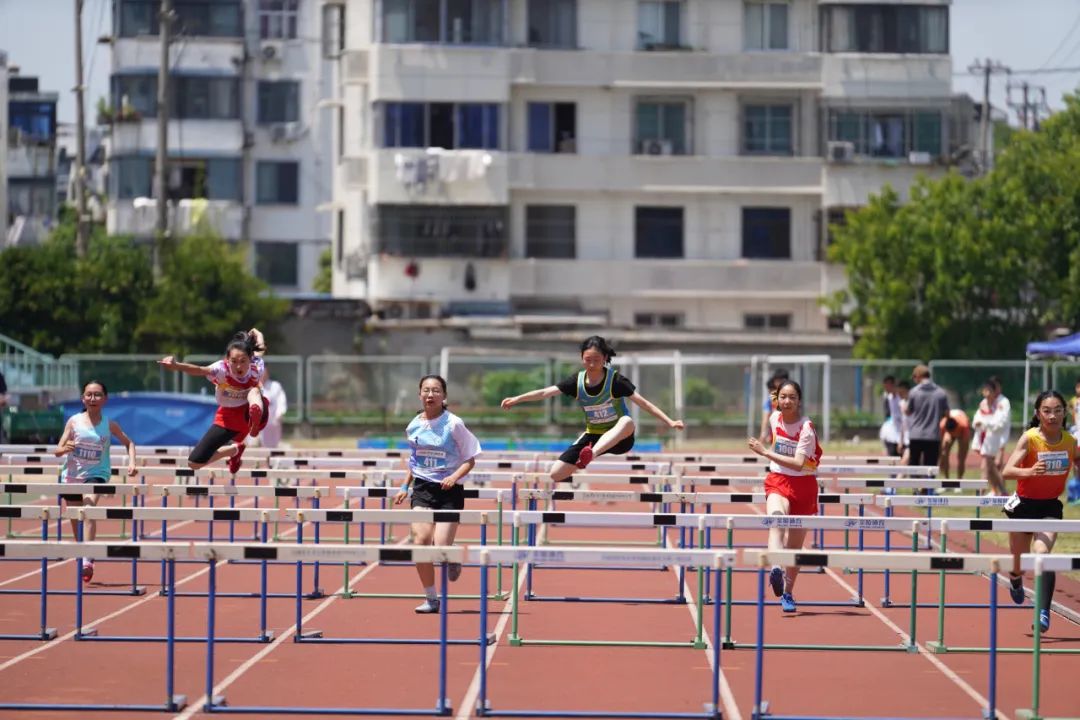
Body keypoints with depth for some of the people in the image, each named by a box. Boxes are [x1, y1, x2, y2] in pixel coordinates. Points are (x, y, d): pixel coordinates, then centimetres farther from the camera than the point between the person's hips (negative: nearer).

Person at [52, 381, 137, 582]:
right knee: (76, 521, 11)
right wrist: (65, 448, -29)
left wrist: (131, 462, -6)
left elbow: (129, 443, 12)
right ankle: (82, 559, 34)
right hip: (71, 475, 3)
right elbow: (57, 451, -5)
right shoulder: (74, 421, -3)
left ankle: (87, 561, -38)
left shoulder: (109, 425, -4)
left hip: (96, 474, -3)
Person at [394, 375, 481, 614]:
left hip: (449, 490, -3)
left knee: (441, 546, -14)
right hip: (422, 489, 3)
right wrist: (405, 487, 15)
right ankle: (430, 598, 0)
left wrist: (455, 476, -20)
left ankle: (453, 560, 26)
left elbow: (470, 460, -3)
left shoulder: (453, 424, -7)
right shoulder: (414, 426, 6)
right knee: (420, 541, -13)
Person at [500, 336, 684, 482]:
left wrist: (669, 422, -30)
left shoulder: (615, 380, -17)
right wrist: (517, 399, -14)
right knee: (555, 474, -8)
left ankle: (591, 455, -59)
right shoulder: (577, 382, -6)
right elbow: (545, 392, -5)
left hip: (618, 438, -4)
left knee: (627, 422, -42)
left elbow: (643, 403, -21)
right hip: (593, 436, 4)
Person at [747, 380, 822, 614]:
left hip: (803, 484, -2)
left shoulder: (806, 428, -15)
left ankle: (787, 593, 23)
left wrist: (765, 452, -28)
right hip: (777, 481, 2)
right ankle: (775, 568, -56)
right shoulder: (774, 418, -1)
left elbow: (798, 464, -25)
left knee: (794, 545, 5)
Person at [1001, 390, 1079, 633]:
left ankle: (1043, 611, -26)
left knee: (1042, 554, -24)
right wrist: (1030, 471, -47)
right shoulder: (1029, 438, -18)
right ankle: (1015, 581, 53)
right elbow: (1007, 471, -29)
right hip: (1025, 504, -1)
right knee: (1020, 562, 15)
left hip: (1050, 506, 1)